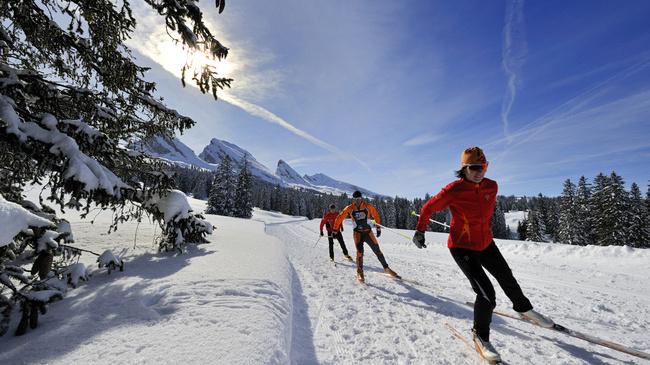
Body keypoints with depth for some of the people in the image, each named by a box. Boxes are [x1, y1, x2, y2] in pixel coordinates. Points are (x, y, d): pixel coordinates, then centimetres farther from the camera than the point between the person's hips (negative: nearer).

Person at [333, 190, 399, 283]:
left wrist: (378, 227, 9)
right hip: (357, 233, -2)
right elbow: (340, 218, 0)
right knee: (360, 251, -18)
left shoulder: (368, 206, -7)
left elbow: (376, 215, 7)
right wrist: (335, 229, 4)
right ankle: (359, 273, -1)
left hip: (368, 232, 2)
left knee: (377, 250, 8)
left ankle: (386, 268, 28)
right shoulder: (350, 209, -8)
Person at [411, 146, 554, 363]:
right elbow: (428, 208, -11)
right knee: (486, 293, -11)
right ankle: (480, 336, 15)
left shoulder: (492, 186, -7)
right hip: (462, 247, -6)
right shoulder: (453, 190, -24)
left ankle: (524, 309, 57)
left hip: (486, 243, 7)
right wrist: (420, 231, -6)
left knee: (507, 278, 25)